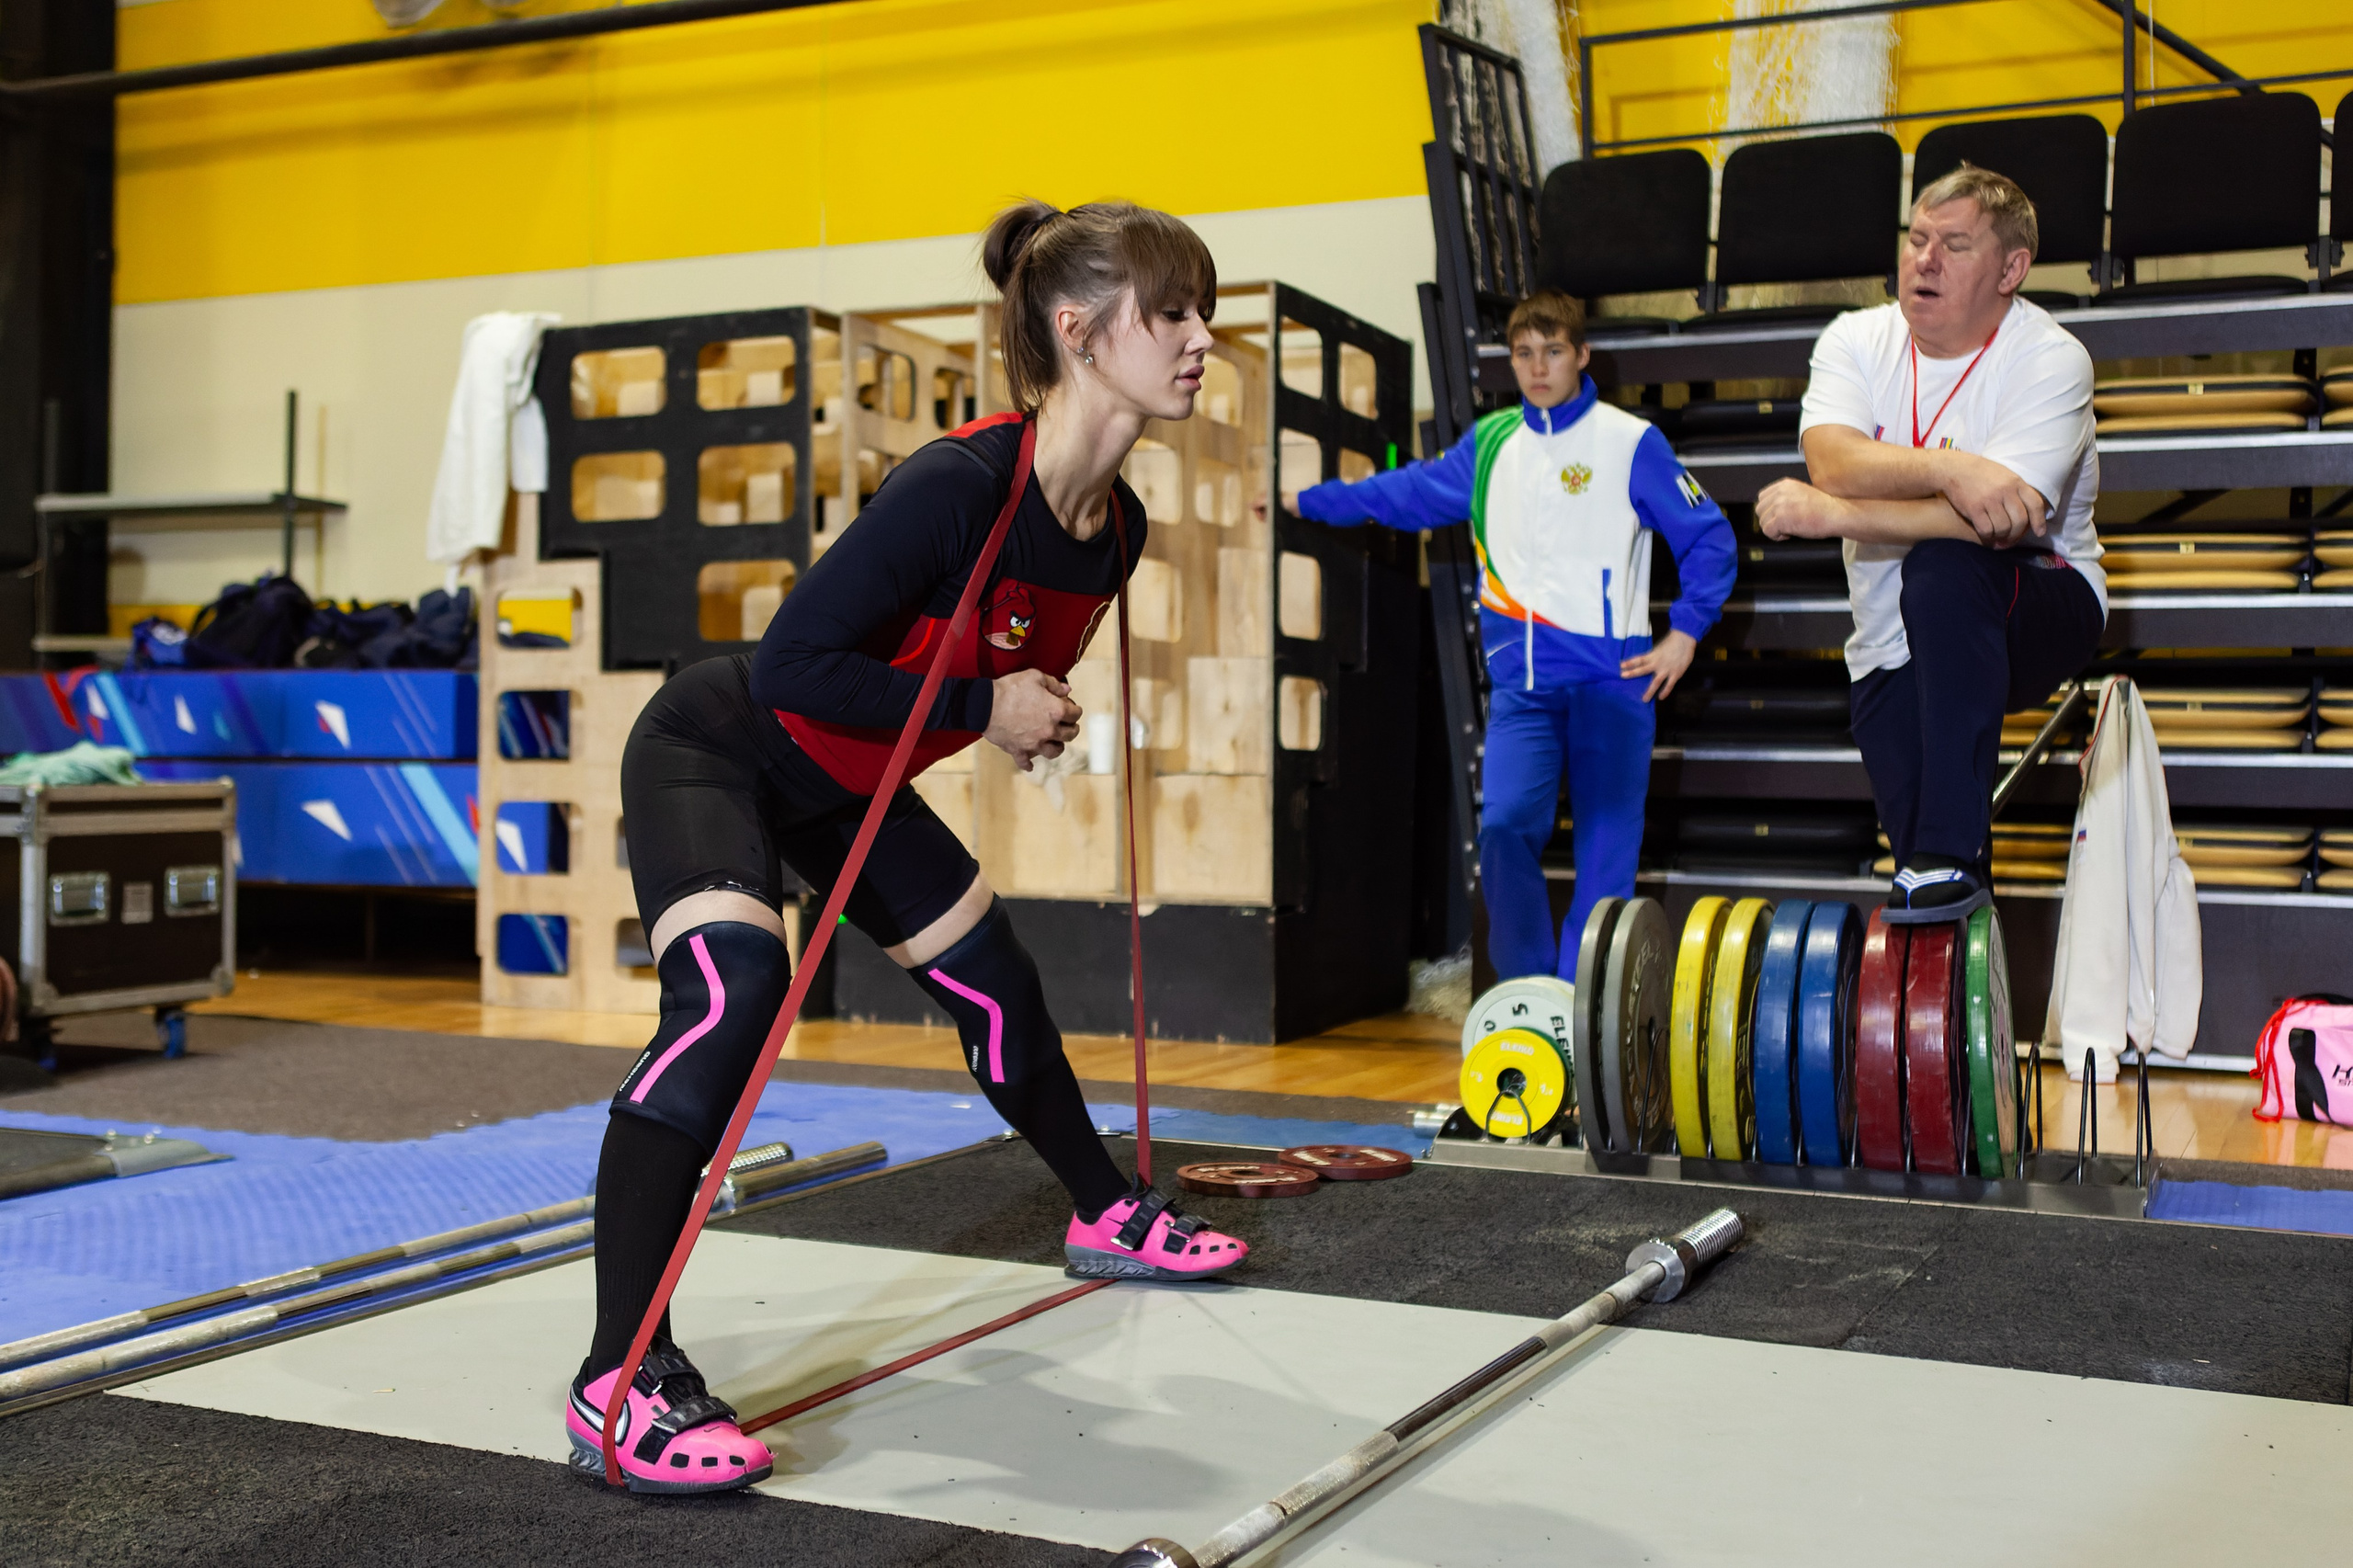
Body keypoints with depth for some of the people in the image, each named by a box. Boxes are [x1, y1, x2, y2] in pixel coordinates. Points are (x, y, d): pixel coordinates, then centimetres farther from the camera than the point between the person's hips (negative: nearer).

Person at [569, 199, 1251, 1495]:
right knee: (733, 988, -31)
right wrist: (981, 707, -29)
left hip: (847, 788, 8)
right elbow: (793, 664, -33)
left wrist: (1032, 717, -4)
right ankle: (619, 1383, -31)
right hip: (713, 748, -8)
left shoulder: (1117, 524, -7)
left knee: (997, 987, 16)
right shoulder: (961, 485, -33)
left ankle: (1104, 1216, 43)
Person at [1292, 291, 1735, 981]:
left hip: (1610, 673, -3)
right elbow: (1406, 492, 25)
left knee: (1605, 853, -5)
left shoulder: (1632, 442, 0)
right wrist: (1305, 501, 29)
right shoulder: (1490, 444, 13)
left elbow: (1708, 538, 3)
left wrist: (1683, 634, -3)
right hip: (1521, 680, 3)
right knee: (1504, 824, -15)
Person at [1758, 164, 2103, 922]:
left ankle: (1953, 853, -34)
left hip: (2036, 617, -4)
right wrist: (1949, 468, -37)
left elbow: (1996, 523, -28)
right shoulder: (1856, 340, -2)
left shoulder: (2051, 359, -15)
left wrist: (1828, 514, -28)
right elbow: (1834, 462, -21)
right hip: (1891, 652, 4)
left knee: (1943, 569, -37)